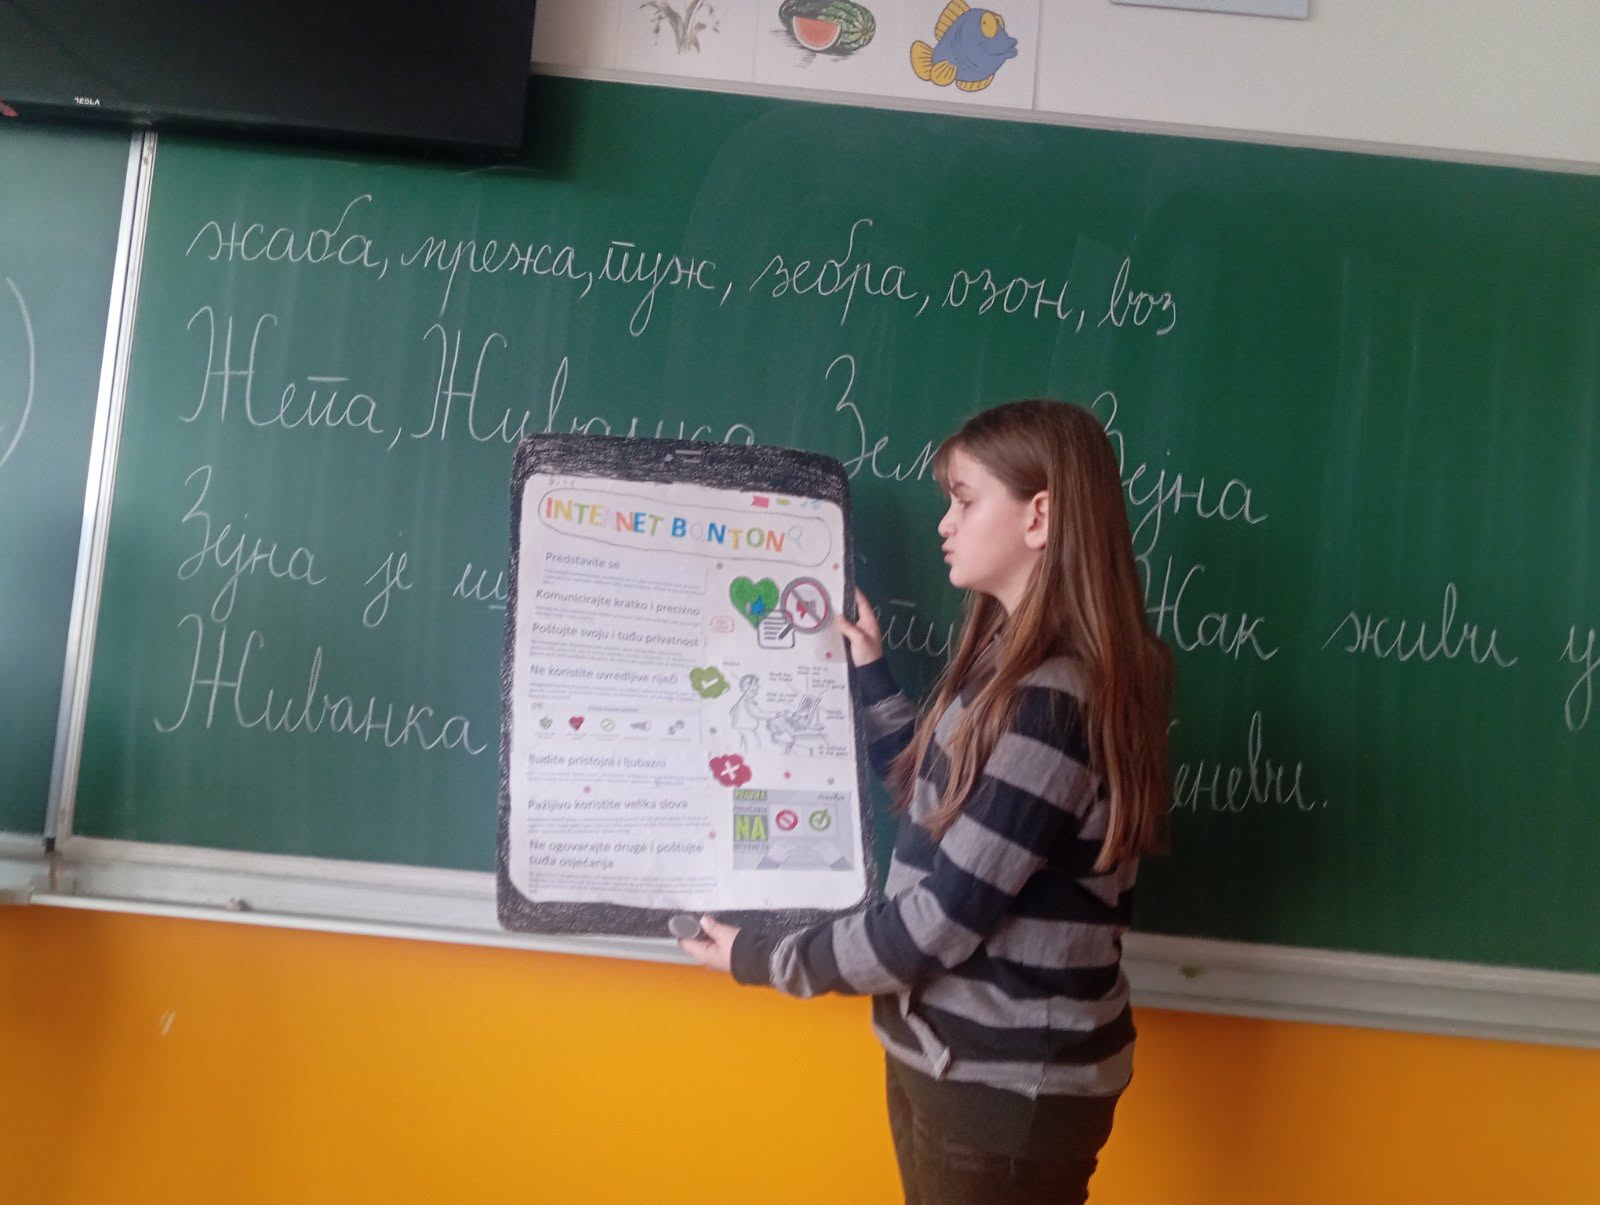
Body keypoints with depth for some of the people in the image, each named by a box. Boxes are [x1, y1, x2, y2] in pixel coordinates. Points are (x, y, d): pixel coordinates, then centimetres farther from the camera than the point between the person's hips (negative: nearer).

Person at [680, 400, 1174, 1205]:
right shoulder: (1011, 665, 5)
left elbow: (944, 918, -24)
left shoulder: (1053, 701, -25)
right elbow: (939, 803, 12)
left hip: (1009, 1087, -8)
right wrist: (870, 678, 14)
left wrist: (765, 961, -12)